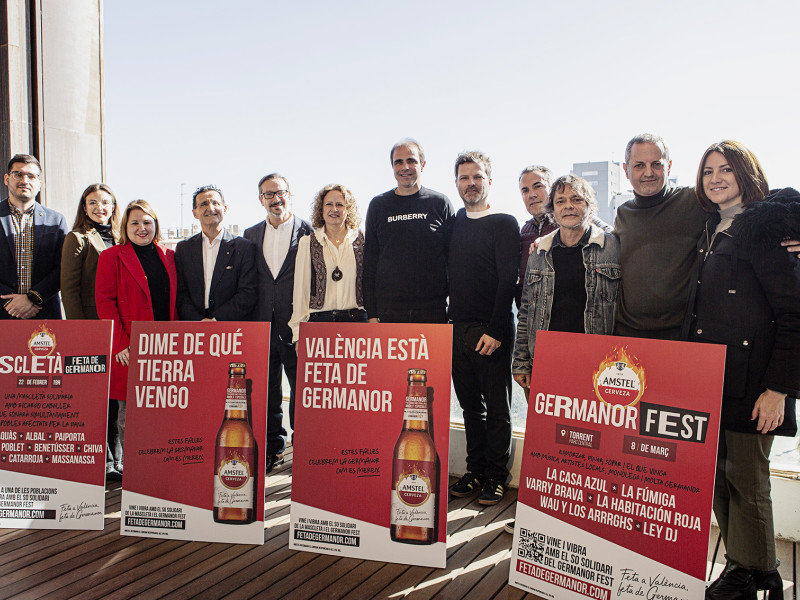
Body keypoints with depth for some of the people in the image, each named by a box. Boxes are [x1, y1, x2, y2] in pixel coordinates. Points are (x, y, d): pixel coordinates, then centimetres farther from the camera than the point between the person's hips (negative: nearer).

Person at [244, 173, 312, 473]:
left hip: (296, 325, -4)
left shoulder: (308, 231, 0)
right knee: (265, 389, 11)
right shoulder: (251, 235, 14)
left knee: (301, 388, 2)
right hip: (262, 324, 4)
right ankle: (273, 448, 24)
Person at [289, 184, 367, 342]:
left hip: (357, 319, 0)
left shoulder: (362, 240, 8)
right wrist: (299, 334, 0)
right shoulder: (307, 243, 8)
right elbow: (301, 287, 6)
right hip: (320, 320, 0)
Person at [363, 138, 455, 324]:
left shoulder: (440, 203, 6)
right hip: (389, 311, 1)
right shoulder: (378, 205, 10)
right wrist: (371, 313, 4)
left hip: (434, 310, -1)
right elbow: (370, 261, 10)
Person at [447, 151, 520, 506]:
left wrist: (495, 330, -16)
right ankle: (475, 472, 21)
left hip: (491, 332, -5)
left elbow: (508, 280, -10)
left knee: (496, 409, 3)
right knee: (470, 406, 11)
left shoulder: (504, 224, -2)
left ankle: (496, 477, 13)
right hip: (458, 329, 5)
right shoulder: (453, 224, 13)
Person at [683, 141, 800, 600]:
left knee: (746, 480, 2)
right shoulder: (712, 233, 14)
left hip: (750, 382, -7)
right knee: (718, 476, 12)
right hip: (709, 380, 7)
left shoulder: (761, 229, -9)